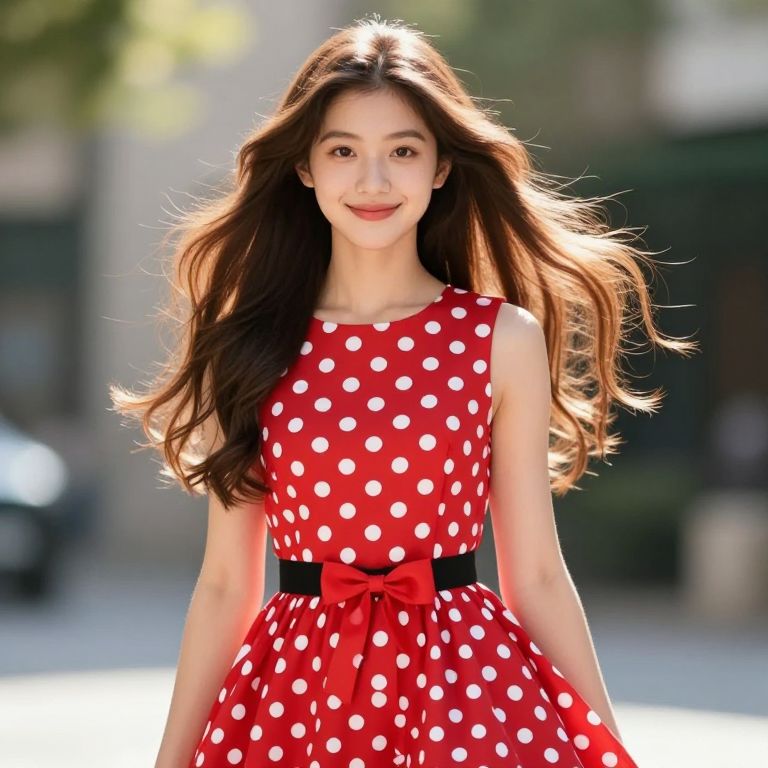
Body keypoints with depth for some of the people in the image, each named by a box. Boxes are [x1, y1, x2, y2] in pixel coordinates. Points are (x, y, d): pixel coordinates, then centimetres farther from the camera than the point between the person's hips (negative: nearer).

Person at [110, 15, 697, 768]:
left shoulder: (505, 340, 0)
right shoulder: (249, 347, 3)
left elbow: (537, 577, 3)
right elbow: (224, 585, 6)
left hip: (470, 686, -1)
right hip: (293, 694, 1)